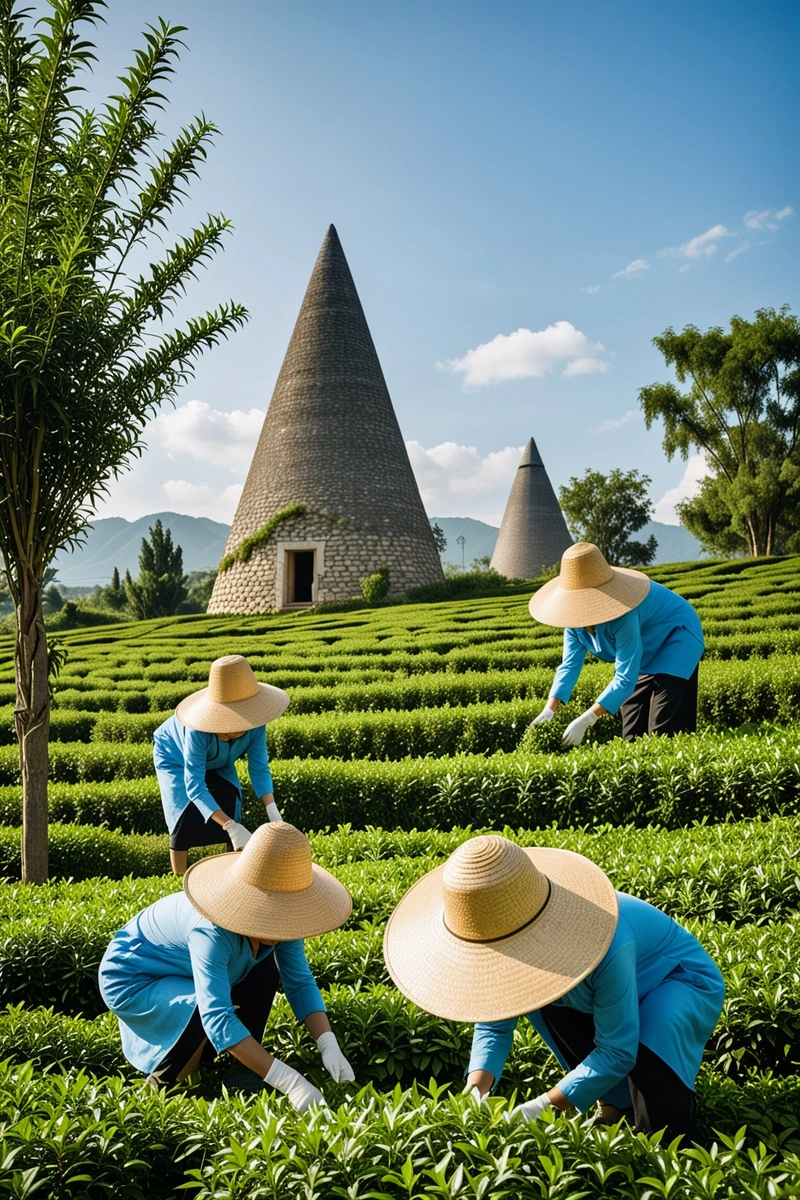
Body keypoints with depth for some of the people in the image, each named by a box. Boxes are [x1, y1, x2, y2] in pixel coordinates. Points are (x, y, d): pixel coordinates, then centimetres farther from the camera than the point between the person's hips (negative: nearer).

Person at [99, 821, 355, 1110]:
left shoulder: (275, 917, -18)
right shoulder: (212, 931, -40)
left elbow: (301, 983, -13)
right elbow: (216, 1018, -47)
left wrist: (329, 1044, -30)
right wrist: (290, 1082, -51)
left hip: (183, 974, 7)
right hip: (129, 979, -7)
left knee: (266, 969, -10)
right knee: (206, 1012, -32)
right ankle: (161, 1087, -4)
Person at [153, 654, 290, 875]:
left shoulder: (254, 724, -34)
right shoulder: (198, 730, -46)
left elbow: (259, 768, -25)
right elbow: (194, 786, -46)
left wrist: (272, 810, -43)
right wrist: (230, 826, -56)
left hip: (218, 764, 4)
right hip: (175, 757, -4)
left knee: (232, 815, -5)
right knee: (185, 820, -13)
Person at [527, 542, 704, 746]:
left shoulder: (623, 616, -40)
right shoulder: (576, 614, -16)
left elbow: (625, 679, -39)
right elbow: (569, 665, -13)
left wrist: (585, 721, -43)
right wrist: (549, 710, -26)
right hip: (646, 653, 8)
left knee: (664, 729, -17)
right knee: (633, 730, 2)